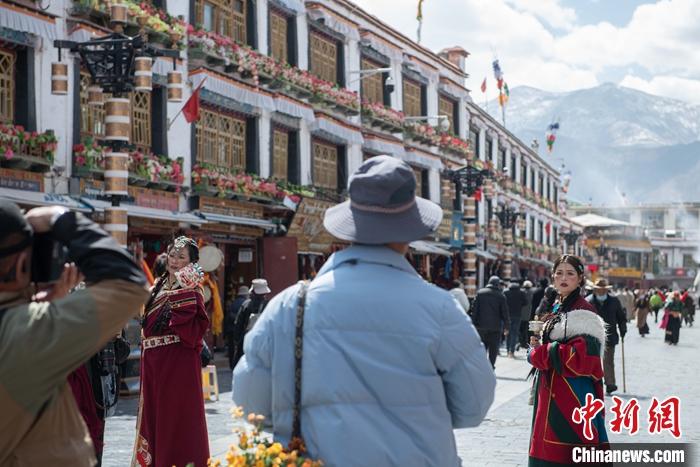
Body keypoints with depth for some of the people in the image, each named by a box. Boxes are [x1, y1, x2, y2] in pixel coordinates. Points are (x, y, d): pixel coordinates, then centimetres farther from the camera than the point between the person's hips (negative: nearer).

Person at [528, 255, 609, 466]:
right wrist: (538, 348, 1)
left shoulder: (583, 312, -12)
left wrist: (537, 353, -13)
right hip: (550, 394, 9)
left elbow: (579, 357, -22)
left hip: (572, 396, -9)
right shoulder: (555, 309, 15)